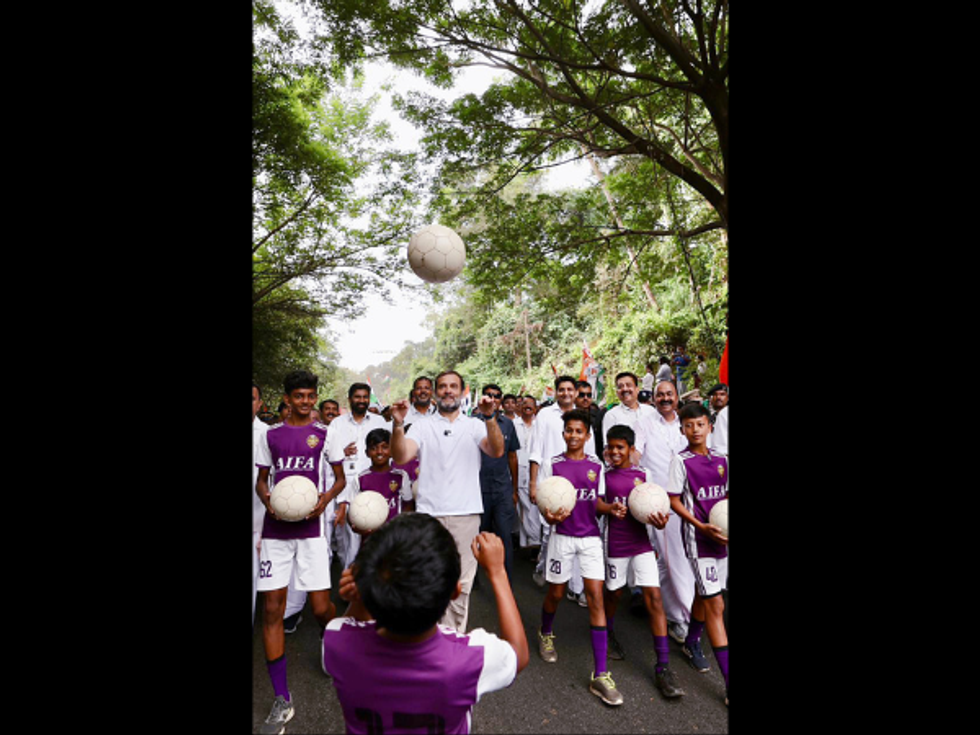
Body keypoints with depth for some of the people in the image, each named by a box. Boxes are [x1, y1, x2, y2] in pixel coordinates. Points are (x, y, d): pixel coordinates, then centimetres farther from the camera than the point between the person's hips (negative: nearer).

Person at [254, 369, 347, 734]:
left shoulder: (324, 434, 3)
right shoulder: (270, 434, 8)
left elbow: (340, 478, 8)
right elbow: (261, 479, 13)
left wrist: (325, 499, -12)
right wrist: (267, 501, -8)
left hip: (311, 527, -2)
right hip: (275, 529, 2)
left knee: (321, 608, -1)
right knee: (272, 609, 0)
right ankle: (282, 700, 13)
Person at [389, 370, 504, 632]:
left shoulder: (475, 425, 6)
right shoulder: (423, 426, 7)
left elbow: (497, 451, -12)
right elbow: (400, 457, -8)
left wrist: (490, 417, -27)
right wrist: (398, 424, -24)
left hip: (466, 514, 0)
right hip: (429, 514, 0)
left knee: (461, 585, 9)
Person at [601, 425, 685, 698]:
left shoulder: (644, 475, 1)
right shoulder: (604, 475, -4)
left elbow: (651, 507, 5)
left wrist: (659, 520, -17)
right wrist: (610, 509, -21)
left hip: (642, 544, 1)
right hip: (615, 545, -1)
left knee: (654, 598, -4)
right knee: (612, 593, 16)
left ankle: (663, 667, 5)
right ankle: (609, 634, 46)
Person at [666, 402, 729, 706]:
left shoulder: (721, 460, 6)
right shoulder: (680, 461, -10)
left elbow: (725, 496, 15)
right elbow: (674, 501, -10)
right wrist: (702, 527, -19)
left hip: (720, 536, 6)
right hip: (697, 537, -6)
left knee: (703, 595, 21)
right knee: (715, 605, -6)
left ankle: (691, 644, 43)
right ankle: (728, 683, 1)